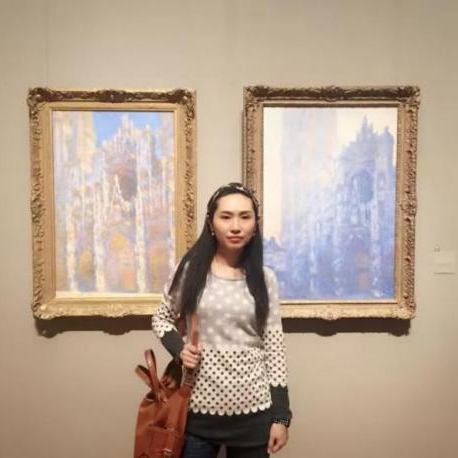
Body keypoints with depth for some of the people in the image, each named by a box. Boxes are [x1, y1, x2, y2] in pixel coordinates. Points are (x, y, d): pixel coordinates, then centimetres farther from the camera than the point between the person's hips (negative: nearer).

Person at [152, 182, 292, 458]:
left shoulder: (264, 278, -2)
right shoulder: (190, 270, -5)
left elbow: (274, 345, -1)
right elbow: (161, 319, 9)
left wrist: (281, 415, -1)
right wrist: (179, 348, -10)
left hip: (253, 409, 1)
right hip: (199, 405, 0)